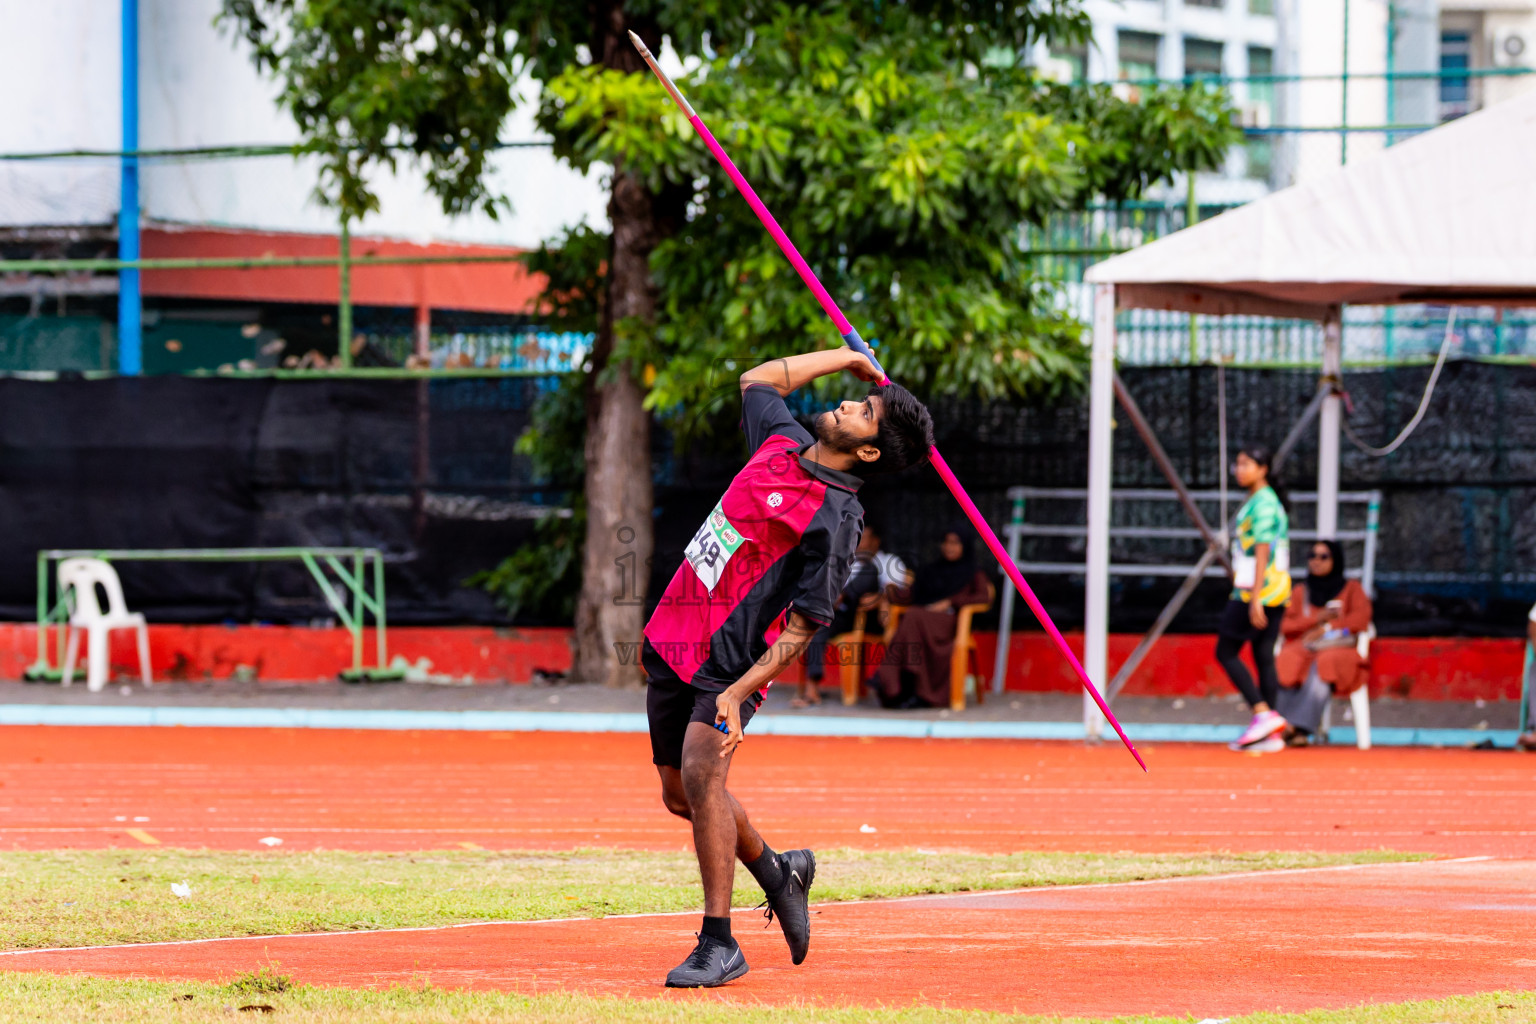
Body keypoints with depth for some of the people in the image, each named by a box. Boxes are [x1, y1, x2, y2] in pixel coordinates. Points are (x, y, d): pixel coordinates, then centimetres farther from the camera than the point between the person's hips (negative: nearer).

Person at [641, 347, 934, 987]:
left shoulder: (836, 521, -14)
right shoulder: (783, 442, 8)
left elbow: (801, 630, -16)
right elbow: (758, 380, 30)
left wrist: (739, 693, -25)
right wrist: (846, 358, 29)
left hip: (729, 663, -8)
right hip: (673, 643, 8)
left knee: (700, 773, -26)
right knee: (680, 794, 13)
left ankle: (719, 945, -21)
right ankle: (777, 873, 39)